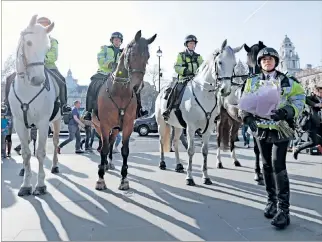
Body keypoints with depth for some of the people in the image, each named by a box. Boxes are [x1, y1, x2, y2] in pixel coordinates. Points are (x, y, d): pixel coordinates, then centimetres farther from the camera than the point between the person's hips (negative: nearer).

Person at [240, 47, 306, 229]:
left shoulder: (287, 82, -1)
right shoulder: (252, 82, 7)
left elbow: (299, 100, -4)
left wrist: (286, 112, -23)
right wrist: (247, 116, -12)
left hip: (281, 129, -3)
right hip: (261, 129, 4)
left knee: (278, 166, -12)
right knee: (267, 166, 11)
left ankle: (283, 209, -4)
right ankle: (272, 201, 27)